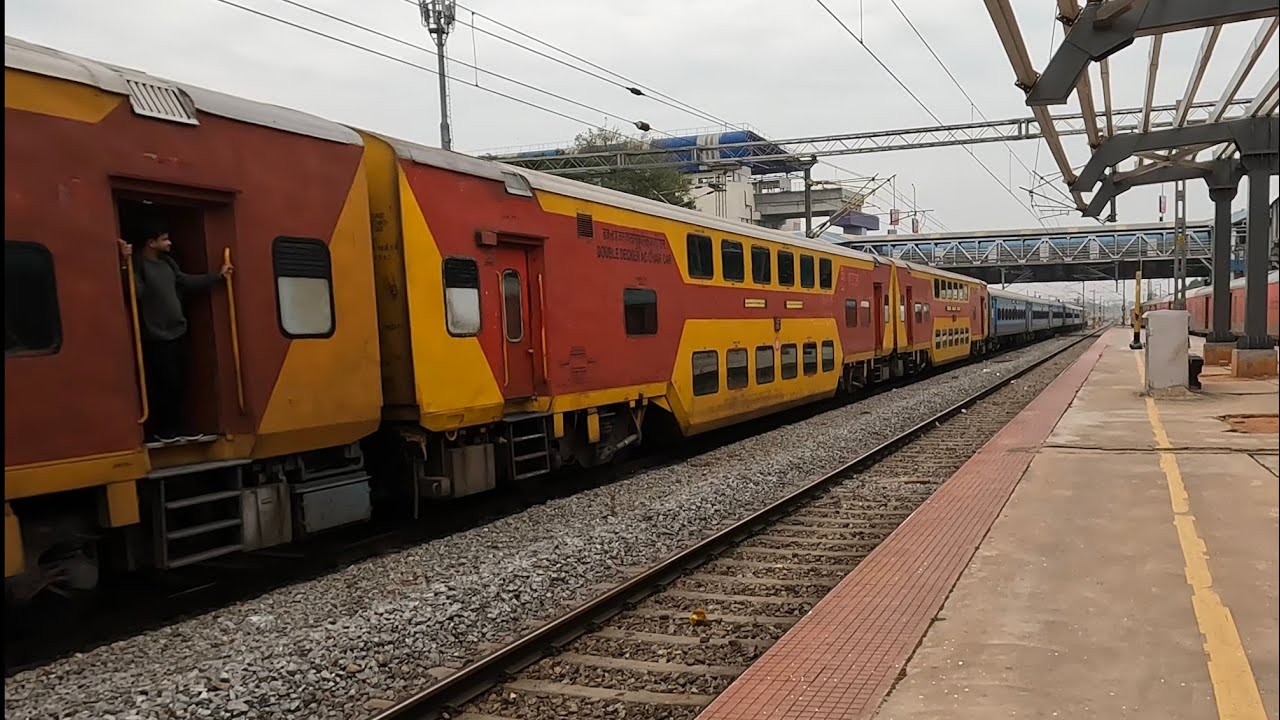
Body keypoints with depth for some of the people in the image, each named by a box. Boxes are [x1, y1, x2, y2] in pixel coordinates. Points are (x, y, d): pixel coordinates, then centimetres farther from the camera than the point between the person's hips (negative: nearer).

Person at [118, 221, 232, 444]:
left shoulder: (167, 262, 11)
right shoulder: (138, 265, -15)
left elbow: (188, 282, 22)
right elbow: (134, 292, -31)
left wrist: (218, 275, 25)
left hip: (178, 332, 8)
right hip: (156, 338, -8)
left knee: (180, 382, 10)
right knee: (166, 383, -5)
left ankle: (178, 425, 20)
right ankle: (159, 429, 9)